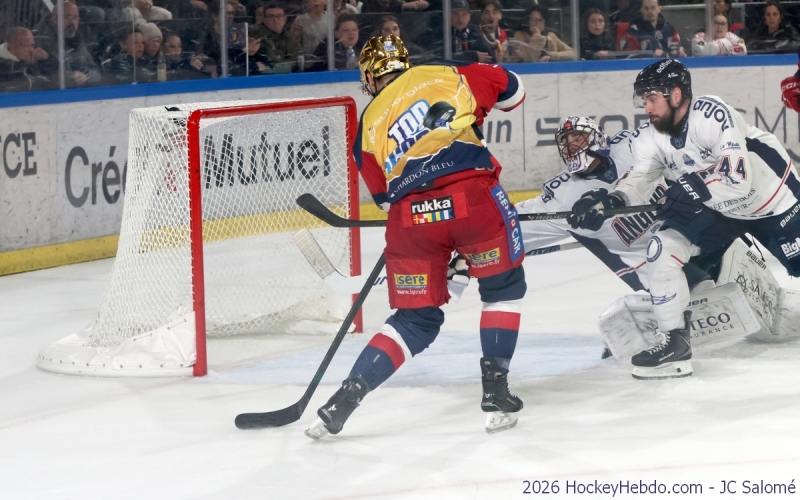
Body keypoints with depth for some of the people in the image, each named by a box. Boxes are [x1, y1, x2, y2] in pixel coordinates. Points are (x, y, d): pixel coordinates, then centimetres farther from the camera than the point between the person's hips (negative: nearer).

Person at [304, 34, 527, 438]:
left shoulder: (368, 126, 21)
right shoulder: (444, 76, 17)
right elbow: (509, 88, 19)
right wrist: (471, 114, 37)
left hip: (410, 216, 2)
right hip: (473, 195, -2)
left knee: (416, 319, 17)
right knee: (503, 289, 20)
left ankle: (345, 398, 6)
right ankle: (496, 396, 13)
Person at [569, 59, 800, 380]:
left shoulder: (712, 114, -32)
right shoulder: (650, 138, -11)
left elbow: (739, 178, -36)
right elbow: (639, 181, -22)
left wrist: (695, 188, -44)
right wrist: (609, 201, -40)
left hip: (774, 202, -5)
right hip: (717, 209, 5)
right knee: (662, 250, -11)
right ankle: (674, 341, -5)